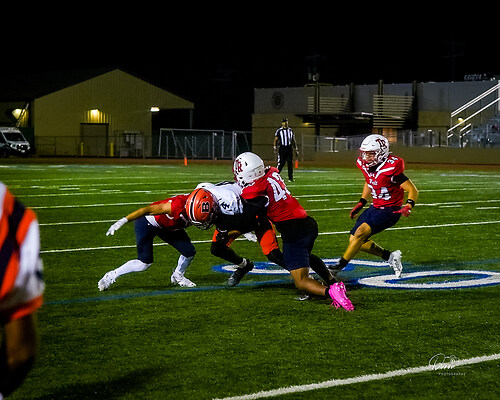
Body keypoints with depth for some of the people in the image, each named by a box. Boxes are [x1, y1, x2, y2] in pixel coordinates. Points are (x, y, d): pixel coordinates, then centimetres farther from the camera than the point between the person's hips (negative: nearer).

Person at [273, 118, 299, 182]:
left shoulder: (290, 131, 13)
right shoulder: (279, 131, 0)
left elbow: (293, 140, 17)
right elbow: (276, 140, -1)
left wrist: (296, 149, 14)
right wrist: (275, 147, -15)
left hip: (289, 148, 4)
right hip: (282, 148, -4)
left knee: (290, 163, 2)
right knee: (281, 163, -9)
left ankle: (290, 178, 7)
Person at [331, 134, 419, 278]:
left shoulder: (391, 169, -24)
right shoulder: (366, 165, -2)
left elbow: (413, 190, -19)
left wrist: (408, 206, -36)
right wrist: (361, 203, 15)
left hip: (390, 211, -9)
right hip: (375, 207, 9)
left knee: (361, 232, -24)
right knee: (354, 240, 4)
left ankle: (340, 265, -14)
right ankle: (390, 256, 14)